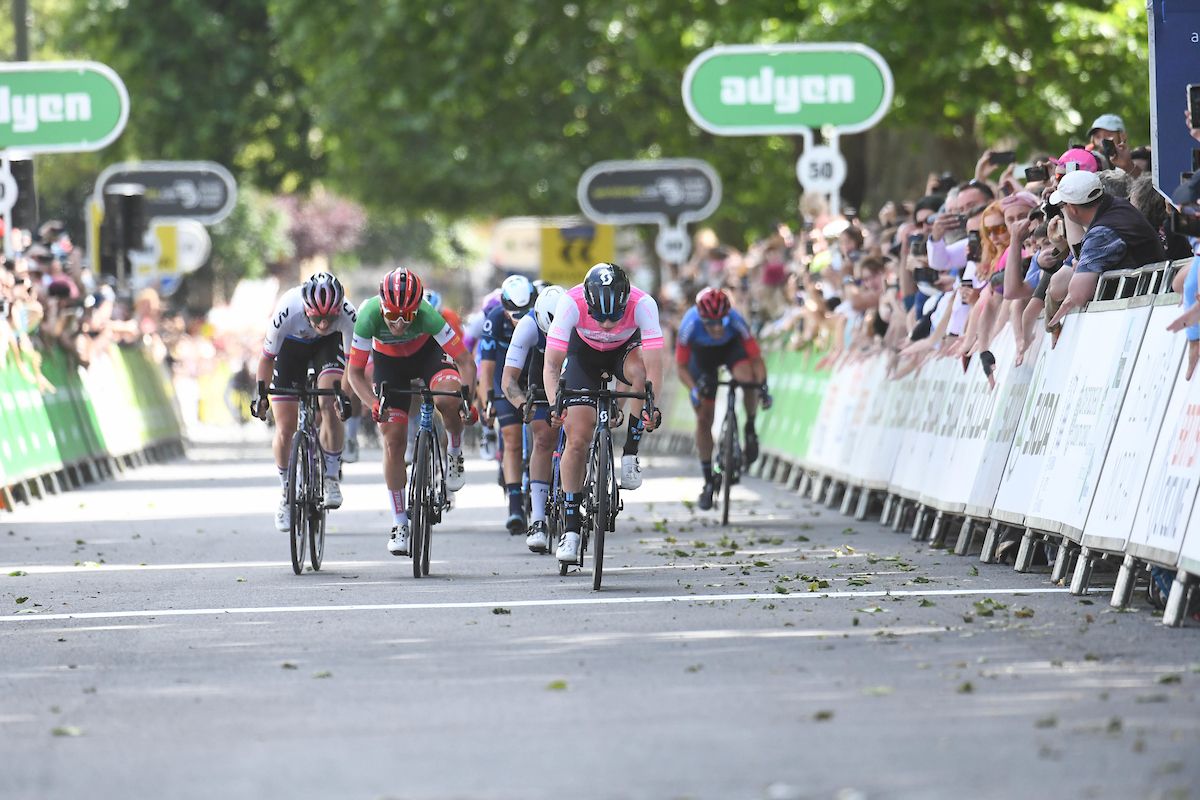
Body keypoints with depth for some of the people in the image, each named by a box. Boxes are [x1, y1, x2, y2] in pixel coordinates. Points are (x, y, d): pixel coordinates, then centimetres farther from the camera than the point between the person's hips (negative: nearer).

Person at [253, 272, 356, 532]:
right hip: (291, 345, 0)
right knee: (285, 428, -3)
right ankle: (287, 494, 17)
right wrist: (262, 393, -26)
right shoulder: (286, 313, -37)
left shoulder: (347, 314, -36)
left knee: (330, 406, -26)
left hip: (328, 345, 0)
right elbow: (267, 357, -20)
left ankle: (331, 478, -11)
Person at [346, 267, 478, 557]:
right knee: (393, 440, -6)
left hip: (427, 352, -1)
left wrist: (466, 395, -48)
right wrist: (374, 404, -39)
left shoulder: (426, 314, -37)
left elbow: (465, 362, -31)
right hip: (388, 361, 1)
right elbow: (355, 373, -24)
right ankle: (400, 525, 5)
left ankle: (454, 453, -2)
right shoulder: (369, 316, -34)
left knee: (448, 398, -33)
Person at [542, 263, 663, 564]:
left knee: (640, 370, -37)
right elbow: (551, 364, -35)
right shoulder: (571, 303, -36)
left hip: (625, 348, 0)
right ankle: (570, 530, -1)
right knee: (577, 439, -10)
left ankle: (630, 456, -18)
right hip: (584, 351, 0)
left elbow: (653, 366, -40)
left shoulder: (643, 304, -37)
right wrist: (554, 404, -51)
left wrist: (651, 405, -55)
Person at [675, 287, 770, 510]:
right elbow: (682, 367, -27)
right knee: (704, 419, -1)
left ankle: (750, 429, -9)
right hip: (702, 355, 1)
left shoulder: (736, 321, -37)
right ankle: (709, 481, 13)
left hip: (731, 348, -1)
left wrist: (763, 385, -46)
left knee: (747, 377, -35)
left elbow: (756, 359, -31)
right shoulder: (690, 325, -36)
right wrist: (693, 389, -45)